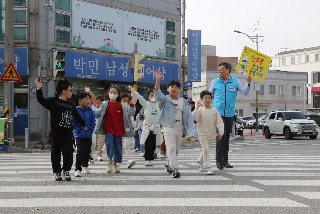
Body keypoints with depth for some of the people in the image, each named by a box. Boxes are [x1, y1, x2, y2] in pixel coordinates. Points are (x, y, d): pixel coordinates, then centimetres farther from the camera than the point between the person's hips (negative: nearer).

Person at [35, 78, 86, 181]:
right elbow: (41, 100, -18)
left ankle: (66, 171, 12)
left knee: (68, 152, -4)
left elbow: (77, 116, 25)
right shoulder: (53, 101, -3)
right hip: (56, 132, -4)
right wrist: (39, 89, -32)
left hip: (68, 132, 4)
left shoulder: (70, 104, 14)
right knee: (56, 153, 4)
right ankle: (57, 172, 16)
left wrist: (83, 125, 32)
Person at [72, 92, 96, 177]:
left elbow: (93, 122, 9)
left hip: (88, 135, 4)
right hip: (79, 136, -4)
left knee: (87, 151, 14)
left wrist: (90, 130, -2)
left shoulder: (90, 111, 1)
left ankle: (85, 166, 35)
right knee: (80, 152, -13)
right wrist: (78, 131, -11)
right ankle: (78, 169, -11)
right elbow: (72, 123, -6)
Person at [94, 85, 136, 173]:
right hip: (108, 130, -2)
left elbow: (130, 113, 7)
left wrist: (132, 106, -8)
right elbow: (98, 114, 1)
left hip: (118, 130, 2)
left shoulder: (121, 106, 6)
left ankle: (115, 164, 18)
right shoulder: (105, 104, 2)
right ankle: (110, 161, -1)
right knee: (109, 144, -19)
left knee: (118, 147, 5)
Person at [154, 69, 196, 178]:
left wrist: (190, 131, -7)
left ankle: (169, 165, 35)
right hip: (168, 127, -4)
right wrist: (158, 80, -38)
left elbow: (188, 116, 4)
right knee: (171, 148, -14)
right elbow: (157, 94, -22)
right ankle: (174, 169, -17)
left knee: (176, 149, 15)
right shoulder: (165, 100, -1)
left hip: (179, 128, 5)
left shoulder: (183, 102, 8)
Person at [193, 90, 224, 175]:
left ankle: (200, 162, 41)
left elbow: (219, 122, -1)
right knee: (206, 150, -13)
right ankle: (208, 168, -10)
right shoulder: (200, 110, -7)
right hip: (202, 134, -4)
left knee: (207, 150, 17)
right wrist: (197, 107, -30)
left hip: (212, 134, 4)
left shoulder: (214, 111, 1)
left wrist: (220, 132, -10)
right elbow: (195, 117, -25)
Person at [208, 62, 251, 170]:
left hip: (230, 113, 2)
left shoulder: (235, 81, 6)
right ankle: (219, 160, -7)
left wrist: (248, 84, -17)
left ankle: (225, 161, 17)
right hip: (218, 113, -2)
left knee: (227, 137, 9)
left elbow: (245, 92, -1)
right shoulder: (215, 81, 6)